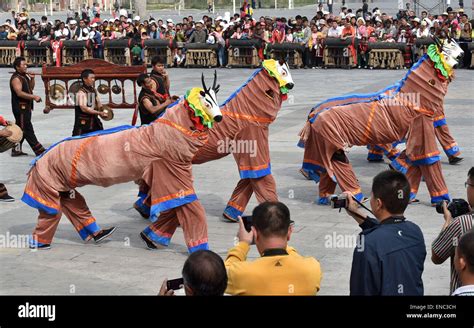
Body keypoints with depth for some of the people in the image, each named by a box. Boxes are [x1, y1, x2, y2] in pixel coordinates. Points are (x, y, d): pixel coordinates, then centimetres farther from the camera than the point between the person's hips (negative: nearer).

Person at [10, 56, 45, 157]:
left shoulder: (24, 76, 15)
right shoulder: (16, 78, -14)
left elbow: (31, 88, 23)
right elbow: (19, 93, -26)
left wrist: (32, 79, 6)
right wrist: (34, 97, -29)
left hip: (26, 106, 10)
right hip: (20, 107, -10)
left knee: (21, 129, 12)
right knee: (27, 129, -8)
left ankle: (16, 150, 18)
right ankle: (39, 150, -10)